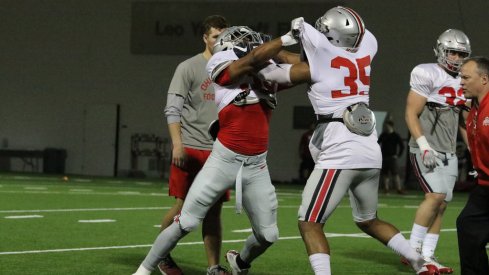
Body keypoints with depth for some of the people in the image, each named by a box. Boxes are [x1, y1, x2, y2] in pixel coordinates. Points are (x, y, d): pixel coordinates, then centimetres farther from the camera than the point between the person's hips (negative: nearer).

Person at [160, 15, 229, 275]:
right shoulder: (188, 68, -2)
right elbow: (173, 110, -6)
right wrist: (177, 144, -15)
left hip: (218, 150, 4)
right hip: (190, 147, -4)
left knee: (213, 210, 4)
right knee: (183, 206, -1)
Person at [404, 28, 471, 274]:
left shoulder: (461, 83, 14)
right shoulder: (427, 75, -9)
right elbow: (411, 114, -12)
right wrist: (424, 146, -20)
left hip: (448, 152, 7)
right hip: (426, 149, -7)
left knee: (441, 204, 3)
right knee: (436, 195, -19)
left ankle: (427, 255, 7)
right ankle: (413, 250, -11)